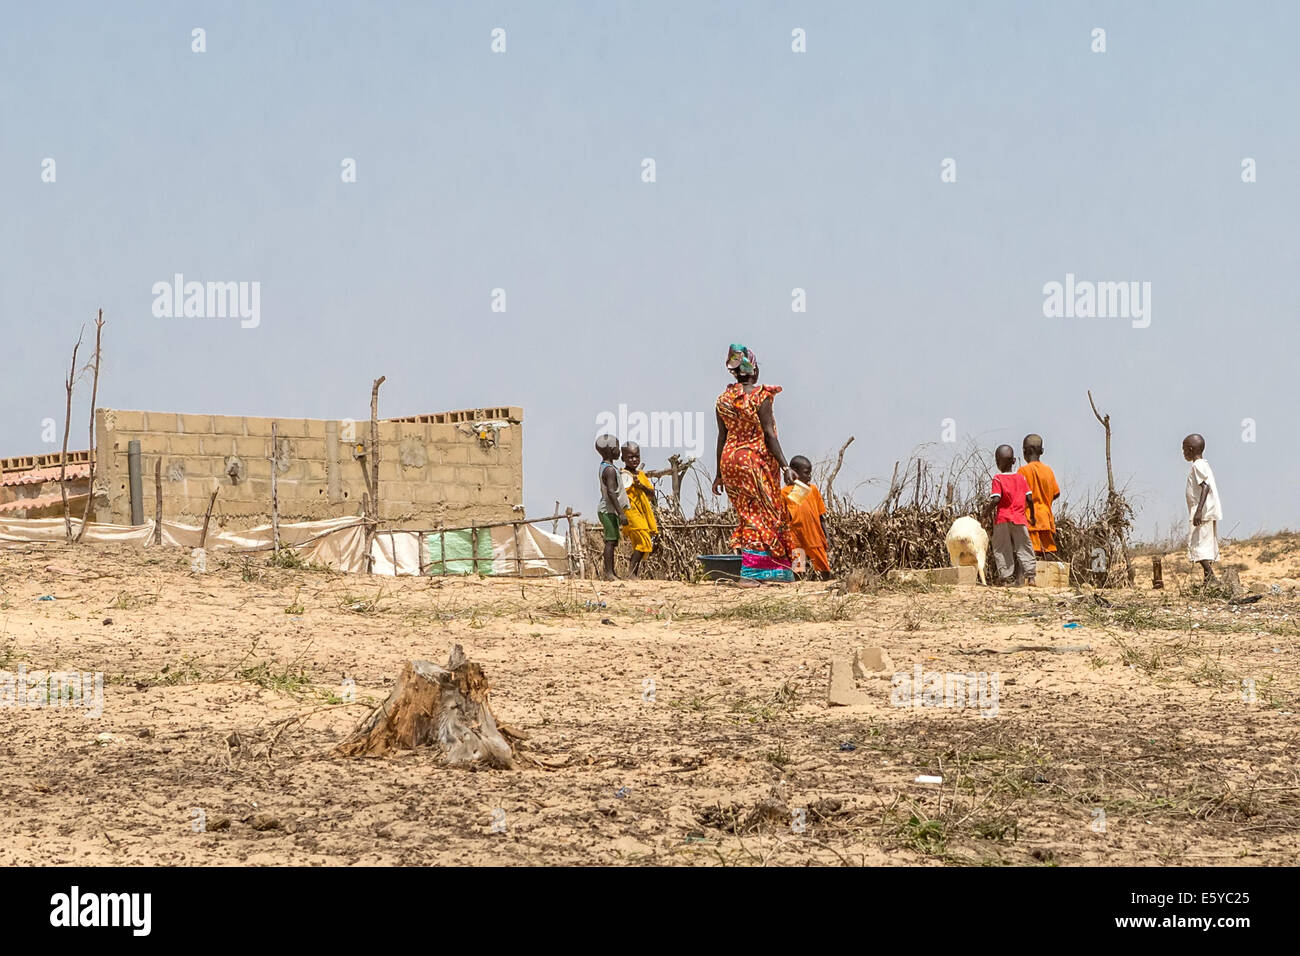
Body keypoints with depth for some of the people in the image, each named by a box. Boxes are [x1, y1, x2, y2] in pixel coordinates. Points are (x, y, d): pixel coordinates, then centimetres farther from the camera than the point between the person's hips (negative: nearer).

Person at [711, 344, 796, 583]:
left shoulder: (724, 399, 5)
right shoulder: (760, 396, -11)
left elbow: (722, 437, 8)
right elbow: (769, 434, -14)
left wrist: (719, 474, 13)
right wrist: (785, 466, -12)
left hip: (730, 460, 6)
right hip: (756, 461, -6)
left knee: (748, 514, 13)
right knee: (764, 514, 0)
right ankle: (750, 570, -7)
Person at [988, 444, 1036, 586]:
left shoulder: (998, 479, -7)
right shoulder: (1021, 478, 4)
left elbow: (996, 500, -17)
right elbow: (1029, 499, 2)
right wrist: (1032, 515, 15)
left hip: (1002, 519, -3)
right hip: (1019, 518, 3)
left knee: (1002, 549, 4)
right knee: (1023, 548, 8)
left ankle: (1005, 576, 0)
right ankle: (1029, 574, -1)